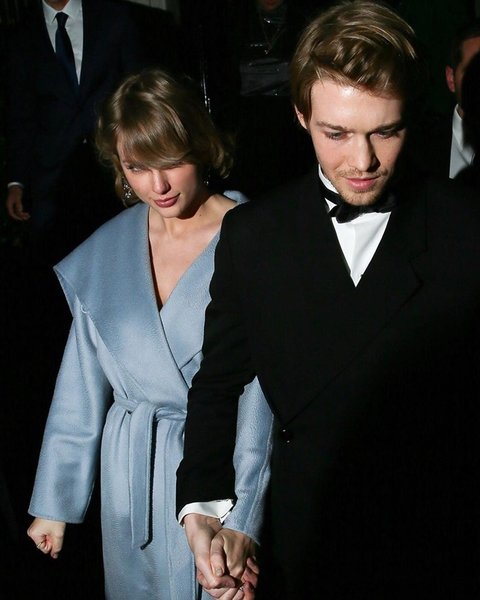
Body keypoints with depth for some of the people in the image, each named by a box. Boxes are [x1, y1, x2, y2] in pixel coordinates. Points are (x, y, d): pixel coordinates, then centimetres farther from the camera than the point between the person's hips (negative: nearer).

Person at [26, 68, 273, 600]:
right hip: (130, 475, 4)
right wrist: (53, 503, 8)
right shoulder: (106, 251, -2)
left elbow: (261, 396, -16)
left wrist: (242, 525, -21)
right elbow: (79, 386, 5)